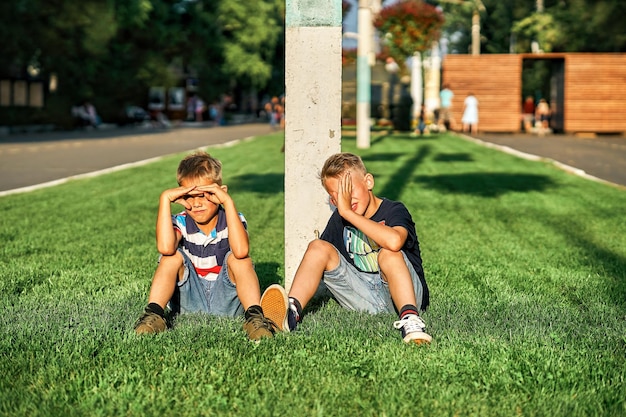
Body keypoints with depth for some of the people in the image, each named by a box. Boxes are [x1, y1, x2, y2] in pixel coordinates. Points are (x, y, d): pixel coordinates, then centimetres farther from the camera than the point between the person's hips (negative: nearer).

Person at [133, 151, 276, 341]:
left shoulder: (232, 220, -7)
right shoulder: (181, 223, -3)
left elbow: (241, 251, -33)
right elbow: (165, 247, -30)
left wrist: (228, 201, -32)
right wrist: (165, 198, -26)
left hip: (225, 301, -1)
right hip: (189, 302, 1)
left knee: (237, 258, -25)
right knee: (174, 256, -20)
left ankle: (255, 316, -37)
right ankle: (154, 313, -30)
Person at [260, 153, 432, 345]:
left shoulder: (394, 210, -12)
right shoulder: (339, 219, 7)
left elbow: (394, 241, -37)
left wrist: (348, 212, -31)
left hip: (404, 293, -5)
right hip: (364, 299, 5)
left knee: (389, 253, -33)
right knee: (319, 247, -11)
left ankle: (410, 318, -48)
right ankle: (291, 311, -33)